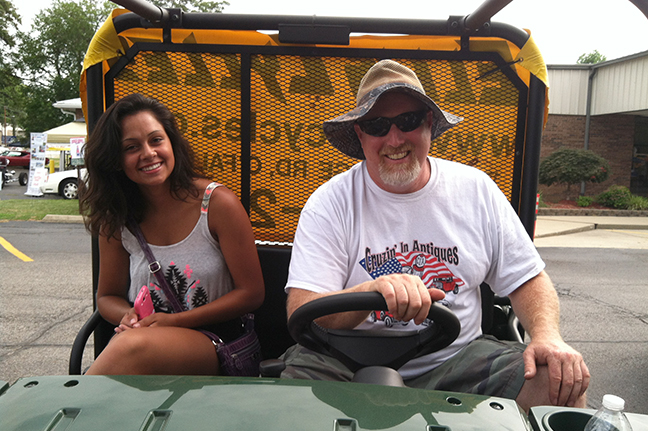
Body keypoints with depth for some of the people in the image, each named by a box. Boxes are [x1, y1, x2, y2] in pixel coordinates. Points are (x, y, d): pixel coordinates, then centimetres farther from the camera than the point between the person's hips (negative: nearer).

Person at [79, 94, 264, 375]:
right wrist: (128, 317, -9)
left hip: (213, 341, -3)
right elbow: (108, 296, 17)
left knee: (133, 345, -34)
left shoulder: (218, 204, -7)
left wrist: (175, 320, -13)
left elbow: (251, 293, -5)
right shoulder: (115, 220, 5)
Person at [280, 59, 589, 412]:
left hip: (457, 358, 3)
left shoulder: (475, 189, 3)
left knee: (562, 383, -16)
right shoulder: (330, 203, -7)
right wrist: (374, 292, -35)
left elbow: (527, 279, 8)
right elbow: (301, 313, -16)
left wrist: (548, 336, -13)